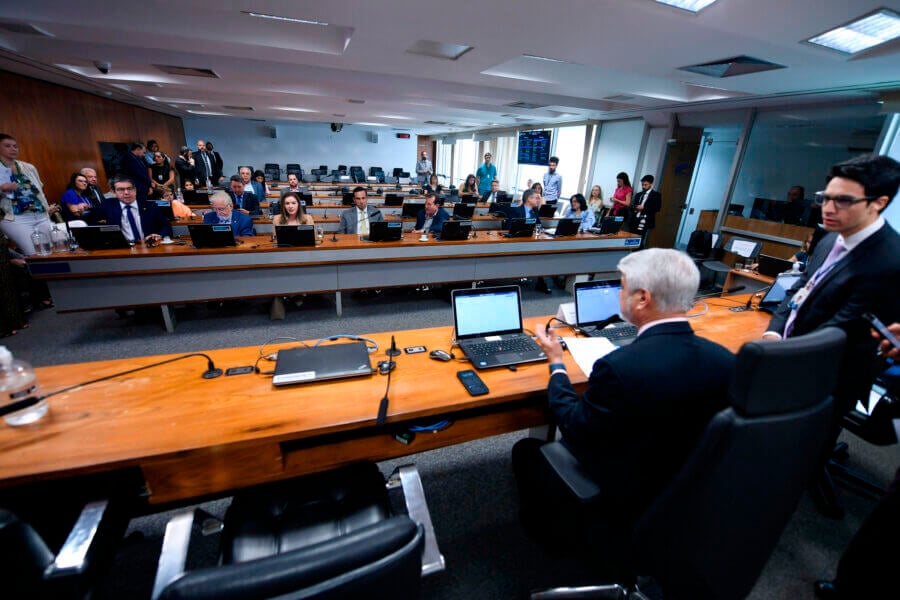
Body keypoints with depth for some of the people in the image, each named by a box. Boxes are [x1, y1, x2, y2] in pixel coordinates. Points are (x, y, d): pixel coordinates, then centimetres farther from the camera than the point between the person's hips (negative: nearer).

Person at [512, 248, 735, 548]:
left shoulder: (619, 367, -37)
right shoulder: (725, 360, -16)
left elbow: (574, 428, -19)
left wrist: (556, 363, -8)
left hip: (620, 500, -6)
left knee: (526, 449, 16)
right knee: (584, 433, 28)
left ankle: (548, 530, 38)